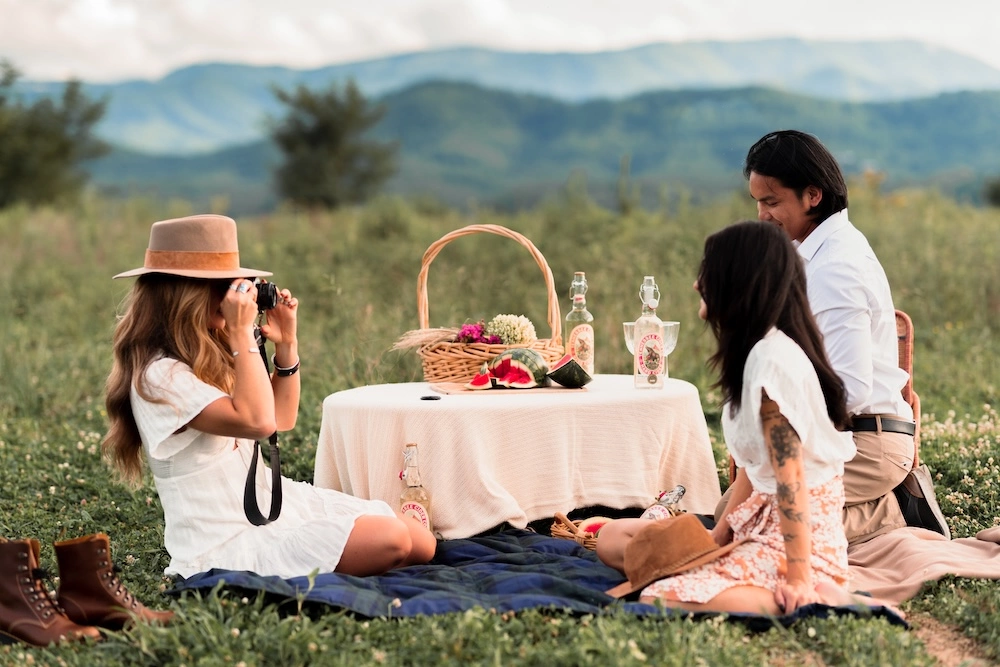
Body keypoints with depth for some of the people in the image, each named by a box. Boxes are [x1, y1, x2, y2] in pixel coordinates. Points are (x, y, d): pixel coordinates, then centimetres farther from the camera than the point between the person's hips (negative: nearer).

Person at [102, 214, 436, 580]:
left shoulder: (208, 357, 9)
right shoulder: (160, 376, -20)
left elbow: (281, 419, 18)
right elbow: (257, 422, -31)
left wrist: (286, 343, 5)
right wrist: (242, 334, -24)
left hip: (272, 501, 9)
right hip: (229, 543, -9)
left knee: (422, 543, -3)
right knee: (390, 540, -23)